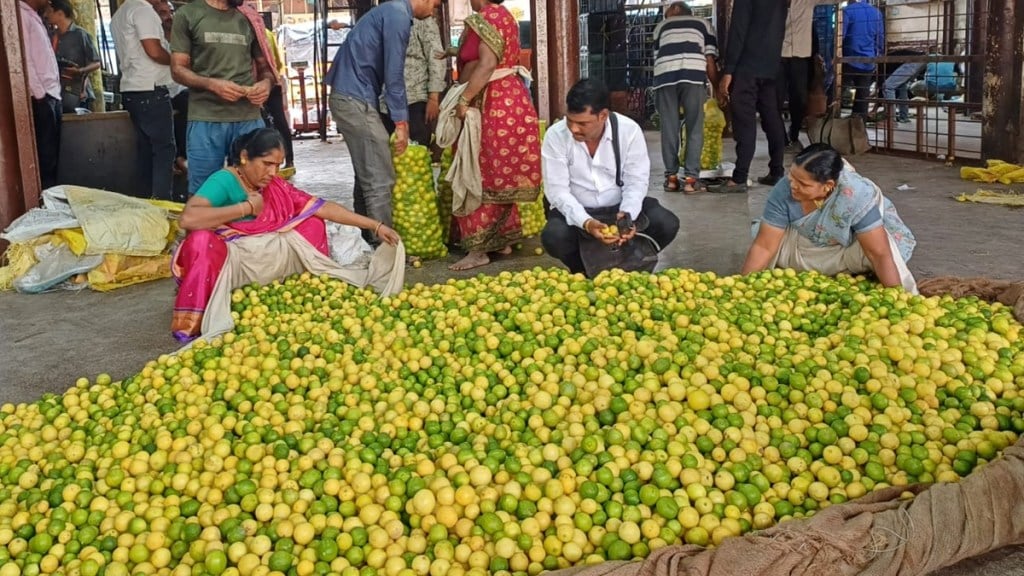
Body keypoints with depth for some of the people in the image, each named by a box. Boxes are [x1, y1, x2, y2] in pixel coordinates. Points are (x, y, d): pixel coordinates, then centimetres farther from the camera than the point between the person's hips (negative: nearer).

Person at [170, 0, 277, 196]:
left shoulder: (248, 18, 13)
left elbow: (264, 65, 19)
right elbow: (178, 69, 2)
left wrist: (266, 82, -5)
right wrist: (213, 84, -16)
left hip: (249, 117, 3)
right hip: (205, 119, -2)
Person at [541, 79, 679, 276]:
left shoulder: (629, 130, -15)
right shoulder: (555, 135, -18)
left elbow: (636, 181, -11)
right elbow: (557, 190, -18)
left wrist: (627, 214, -32)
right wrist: (586, 222, -34)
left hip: (621, 206, 1)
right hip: (576, 211, -1)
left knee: (667, 225, -23)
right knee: (553, 237, -33)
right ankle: (583, 272, 3)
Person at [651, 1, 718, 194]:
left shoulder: (661, 26, 33)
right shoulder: (703, 24, 29)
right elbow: (710, 62, 20)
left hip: (665, 75, 1)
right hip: (693, 74, -1)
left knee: (669, 128, 10)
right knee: (694, 128, 6)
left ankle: (671, 177, 12)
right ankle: (691, 178, 2)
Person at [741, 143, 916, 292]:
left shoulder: (855, 196, -37)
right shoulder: (784, 190, -29)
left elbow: (880, 253, -37)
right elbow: (763, 246, -24)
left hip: (851, 247, -3)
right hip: (805, 241, 3)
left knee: (880, 247, -33)